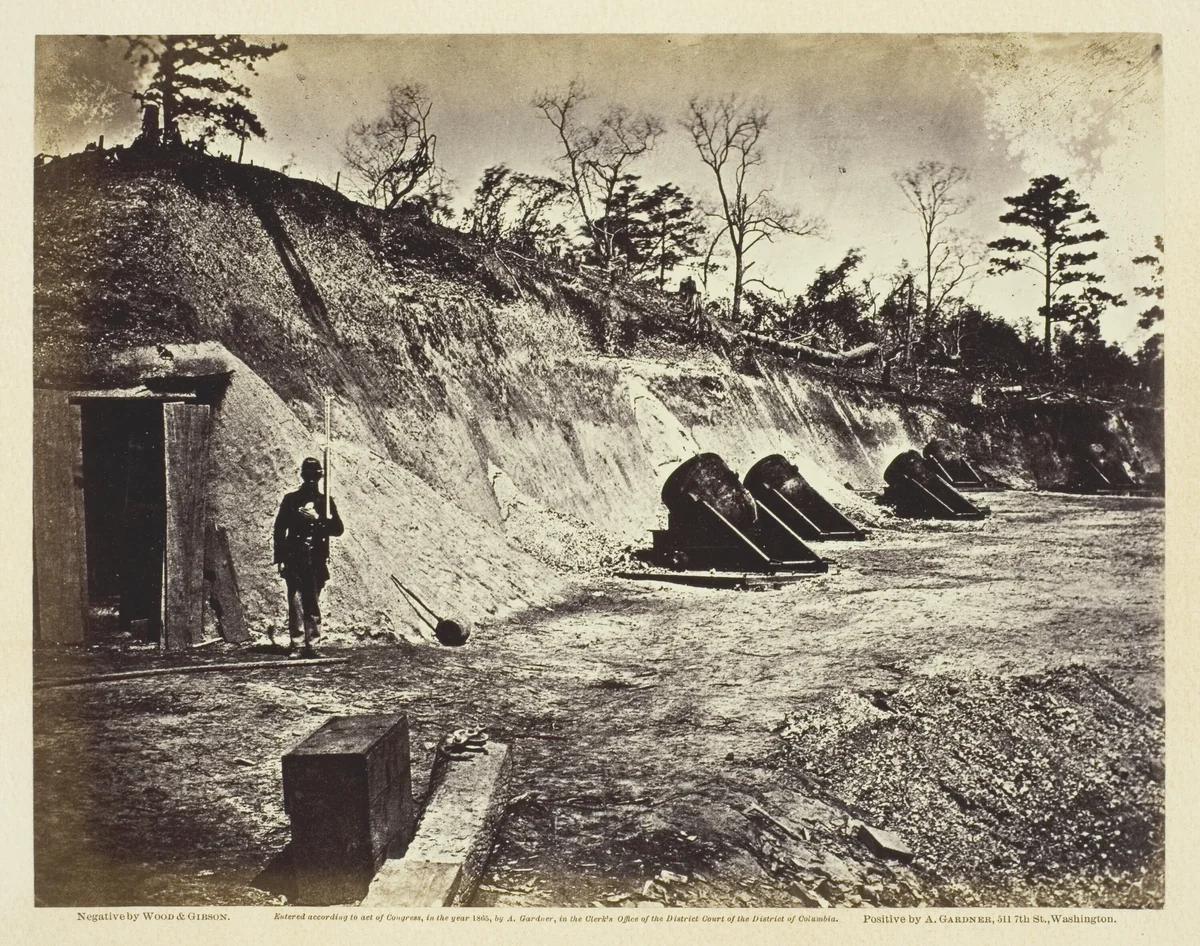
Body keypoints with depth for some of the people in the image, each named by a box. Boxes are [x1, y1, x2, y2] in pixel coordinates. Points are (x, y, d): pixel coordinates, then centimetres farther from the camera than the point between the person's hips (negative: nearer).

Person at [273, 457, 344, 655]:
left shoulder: (325, 501, 12)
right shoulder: (290, 499, 8)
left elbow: (338, 528, 4)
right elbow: (279, 530, 7)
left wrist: (318, 518, -11)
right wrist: (279, 559, 1)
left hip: (317, 561, 1)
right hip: (294, 559, -1)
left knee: (312, 601, 0)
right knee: (295, 599, -8)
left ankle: (310, 642, 4)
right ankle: (294, 641, -7)